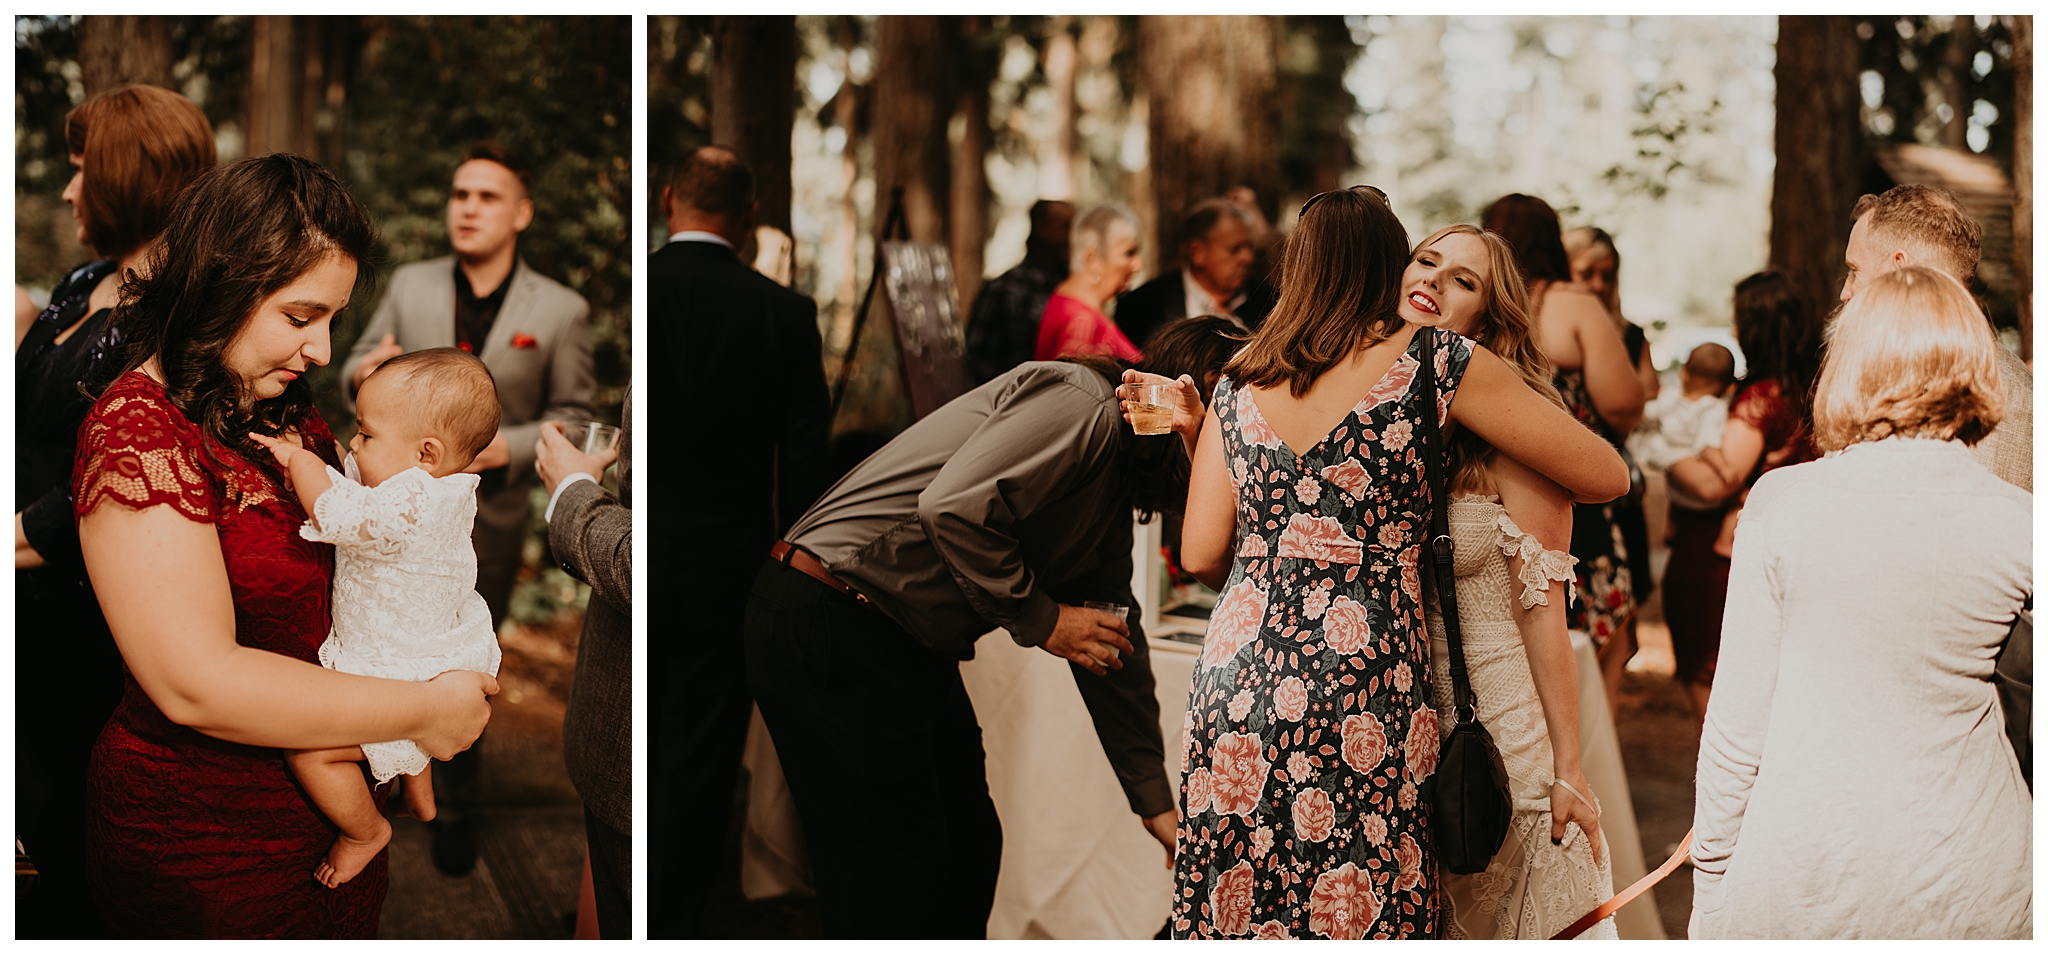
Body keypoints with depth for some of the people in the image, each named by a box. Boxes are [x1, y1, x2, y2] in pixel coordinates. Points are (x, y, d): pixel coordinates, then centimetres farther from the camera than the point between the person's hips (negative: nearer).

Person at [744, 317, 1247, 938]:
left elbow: (1116, 648, 21)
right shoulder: (1078, 404, -16)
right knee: (894, 889, -5)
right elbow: (955, 507, -29)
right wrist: (1041, 618, -15)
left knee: (970, 852, 16)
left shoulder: (1115, 488, 16)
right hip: (830, 628, -11)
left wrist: (1157, 805, 21)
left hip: (912, 648, 11)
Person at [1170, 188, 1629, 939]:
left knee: (1234, 912, 10)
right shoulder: (1436, 362, 0)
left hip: (1236, 682, 4)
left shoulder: (1240, 380, 12)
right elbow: (1606, 476, 4)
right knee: (1356, 920, 0)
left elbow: (1201, 554, 12)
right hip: (1366, 690, -4)